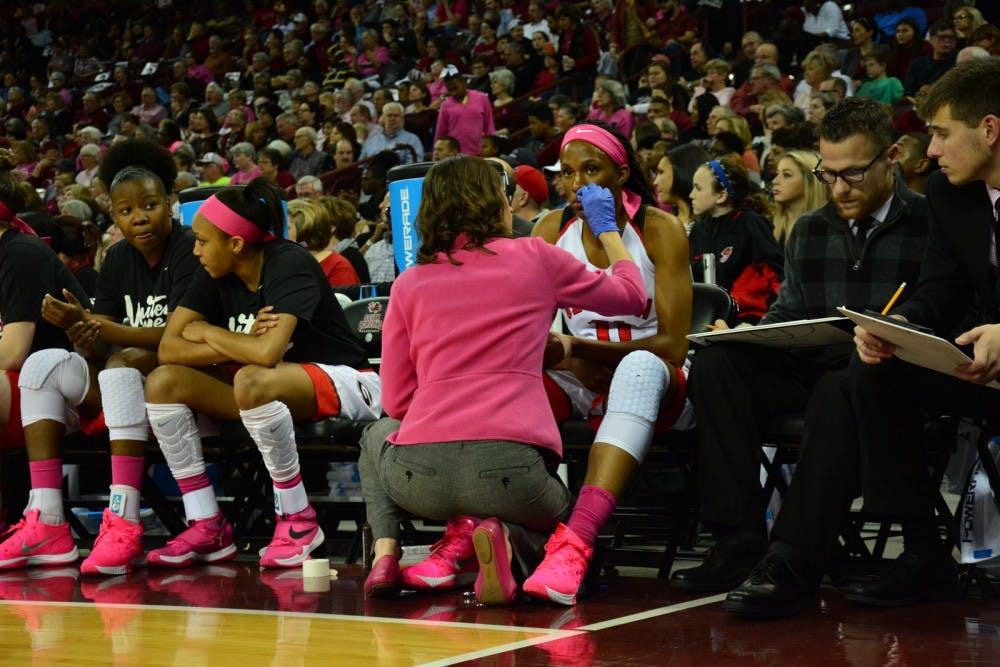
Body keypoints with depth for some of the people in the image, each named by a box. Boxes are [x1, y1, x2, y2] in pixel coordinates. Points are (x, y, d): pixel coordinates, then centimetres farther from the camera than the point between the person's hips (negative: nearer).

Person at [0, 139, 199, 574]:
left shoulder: (188, 252, -11)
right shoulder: (118, 261, 9)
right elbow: (97, 350, 2)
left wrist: (105, 330, -23)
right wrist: (79, 326, -20)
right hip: (123, 387, 8)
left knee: (123, 364, -34)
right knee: (42, 365, -8)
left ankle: (123, 523, -42)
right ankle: (47, 526, -21)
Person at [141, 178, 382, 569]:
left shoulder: (289, 265, -21)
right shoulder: (214, 274, 0)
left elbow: (268, 353, -35)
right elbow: (169, 349, -6)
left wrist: (208, 333, -15)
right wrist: (241, 345, -22)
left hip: (342, 382, -8)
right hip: (266, 389, 8)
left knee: (251, 381, -39)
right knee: (163, 383, -11)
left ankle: (298, 520, -21)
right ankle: (208, 528, -10)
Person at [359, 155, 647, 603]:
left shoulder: (409, 283, 12)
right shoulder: (535, 258, 8)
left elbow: (396, 402, 15)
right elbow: (631, 293, 23)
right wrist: (606, 228, 39)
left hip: (420, 477, 2)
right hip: (508, 467, -2)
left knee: (376, 437, 38)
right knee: (560, 515, 32)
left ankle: (384, 550, 11)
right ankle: (501, 536, -5)